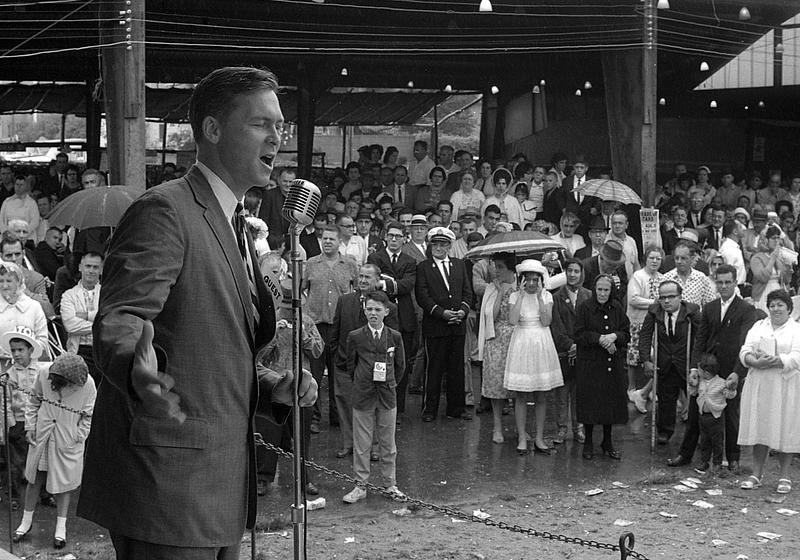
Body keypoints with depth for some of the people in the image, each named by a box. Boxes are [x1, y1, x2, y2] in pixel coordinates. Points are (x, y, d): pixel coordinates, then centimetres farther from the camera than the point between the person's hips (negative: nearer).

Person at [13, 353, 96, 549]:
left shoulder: (88, 385, -17)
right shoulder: (44, 375, -14)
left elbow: (89, 416, -5)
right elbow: (33, 401, 4)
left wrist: (77, 438, -9)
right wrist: (30, 426, 1)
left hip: (68, 441, -2)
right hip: (41, 436, 2)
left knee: (63, 483, 7)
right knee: (35, 478, 12)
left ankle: (61, 529, 19)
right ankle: (26, 521, 29)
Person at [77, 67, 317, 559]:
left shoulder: (238, 233, 20)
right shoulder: (165, 211, -10)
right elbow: (117, 324, -22)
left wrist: (275, 390, 9)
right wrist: (138, 371, -43)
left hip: (220, 483, 9)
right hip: (165, 478, -9)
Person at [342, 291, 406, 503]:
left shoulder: (395, 337, -1)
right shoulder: (355, 337, -4)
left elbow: (400, 365, 10)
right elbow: (350, 366, 6)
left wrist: (387, 382, 10)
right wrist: (360, 384, 7)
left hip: (387, 397, 1)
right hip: (363, 397, -1)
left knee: (388, 444, 10)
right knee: (361, 445, 4)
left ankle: (391, 485, 21)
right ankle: (360, 487, 13)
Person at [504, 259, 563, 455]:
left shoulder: (546, 296, 3)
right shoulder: (515, 296, 1)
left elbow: (546, 322, -9)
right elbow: (512, 320, -16)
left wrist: (539, 297, -13)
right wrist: (522, 295, -14)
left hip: (542, 345, 1)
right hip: (521, 345, -1)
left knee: (541, 396, 5)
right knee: (521, 396, 0)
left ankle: (539, 439, 12)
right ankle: (522, 438, 7)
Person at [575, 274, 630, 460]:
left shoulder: (617, 308, 4)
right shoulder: (585, 307, -6)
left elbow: (626, 333, 5)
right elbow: (579, 335, -9)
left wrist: (614, 336, -15)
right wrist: (599, 338, -19)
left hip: (613, 364, 3)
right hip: (589, 363, -3)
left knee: (611, 402, 7)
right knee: (590, 403, 0)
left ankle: (607, 443, 21)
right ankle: (588, 443, 13)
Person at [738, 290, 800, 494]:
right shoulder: (758, 327, 14)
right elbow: (745, 352, 4)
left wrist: (773, 362, -20)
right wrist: (756, 362, -16)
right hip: (759, 385, 3)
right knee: (759, 429, 4)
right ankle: (756, 474, 10)